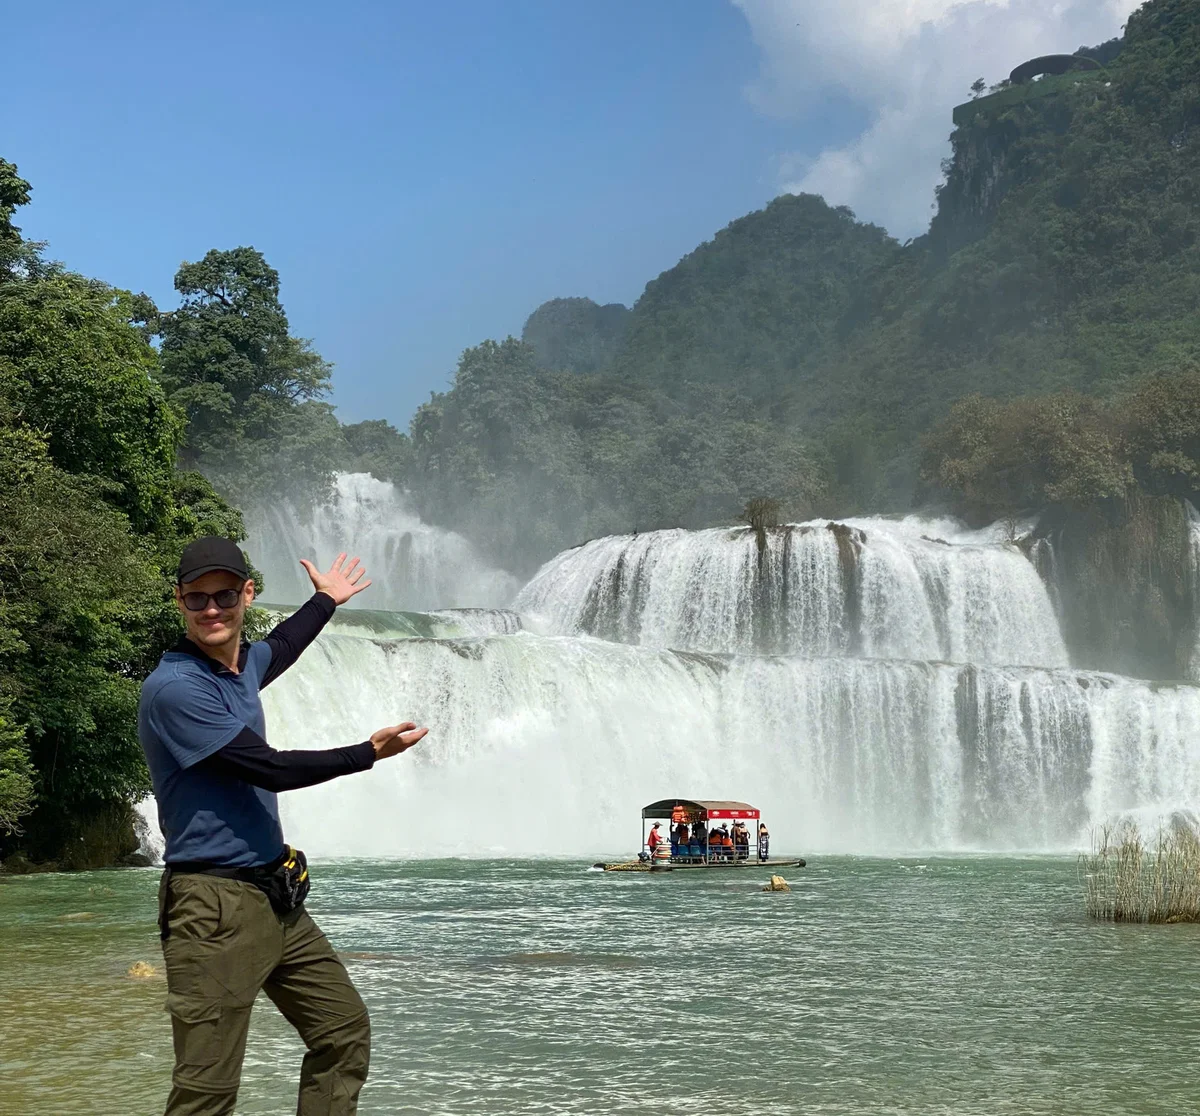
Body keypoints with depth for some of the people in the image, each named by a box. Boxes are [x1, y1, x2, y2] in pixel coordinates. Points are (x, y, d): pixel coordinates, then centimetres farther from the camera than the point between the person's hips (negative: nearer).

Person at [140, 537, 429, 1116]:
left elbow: (278, 650, 38)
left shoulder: (241, 663, 11)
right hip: (216, 909, -9)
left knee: (345, 1030, 15)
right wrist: (369, 752, -6)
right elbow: (269, 769, -16)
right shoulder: (174, 688, -15)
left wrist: (324, 601, 53)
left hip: (275, 897, 9)